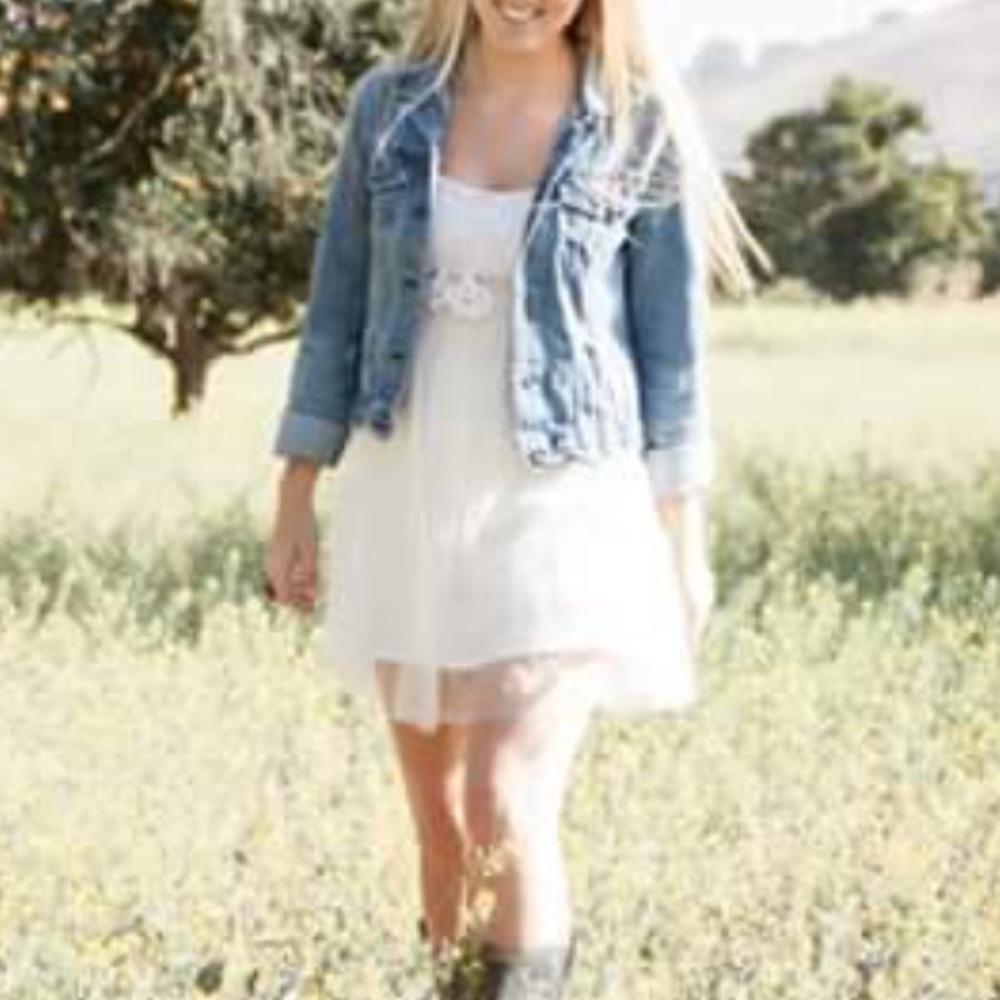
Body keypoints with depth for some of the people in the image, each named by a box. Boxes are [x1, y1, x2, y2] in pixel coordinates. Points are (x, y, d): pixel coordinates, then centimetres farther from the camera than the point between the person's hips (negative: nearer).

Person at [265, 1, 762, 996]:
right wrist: (293, 502, 6)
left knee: (508, 809, -16)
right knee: (437, 817, 12)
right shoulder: (390, 105, 2)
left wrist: (685, 543, 0)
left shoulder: (639, 128, -6)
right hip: (406, 501, 4)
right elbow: (339, 308, 7)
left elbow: (671, 345, -1)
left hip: (562, 507, -4)